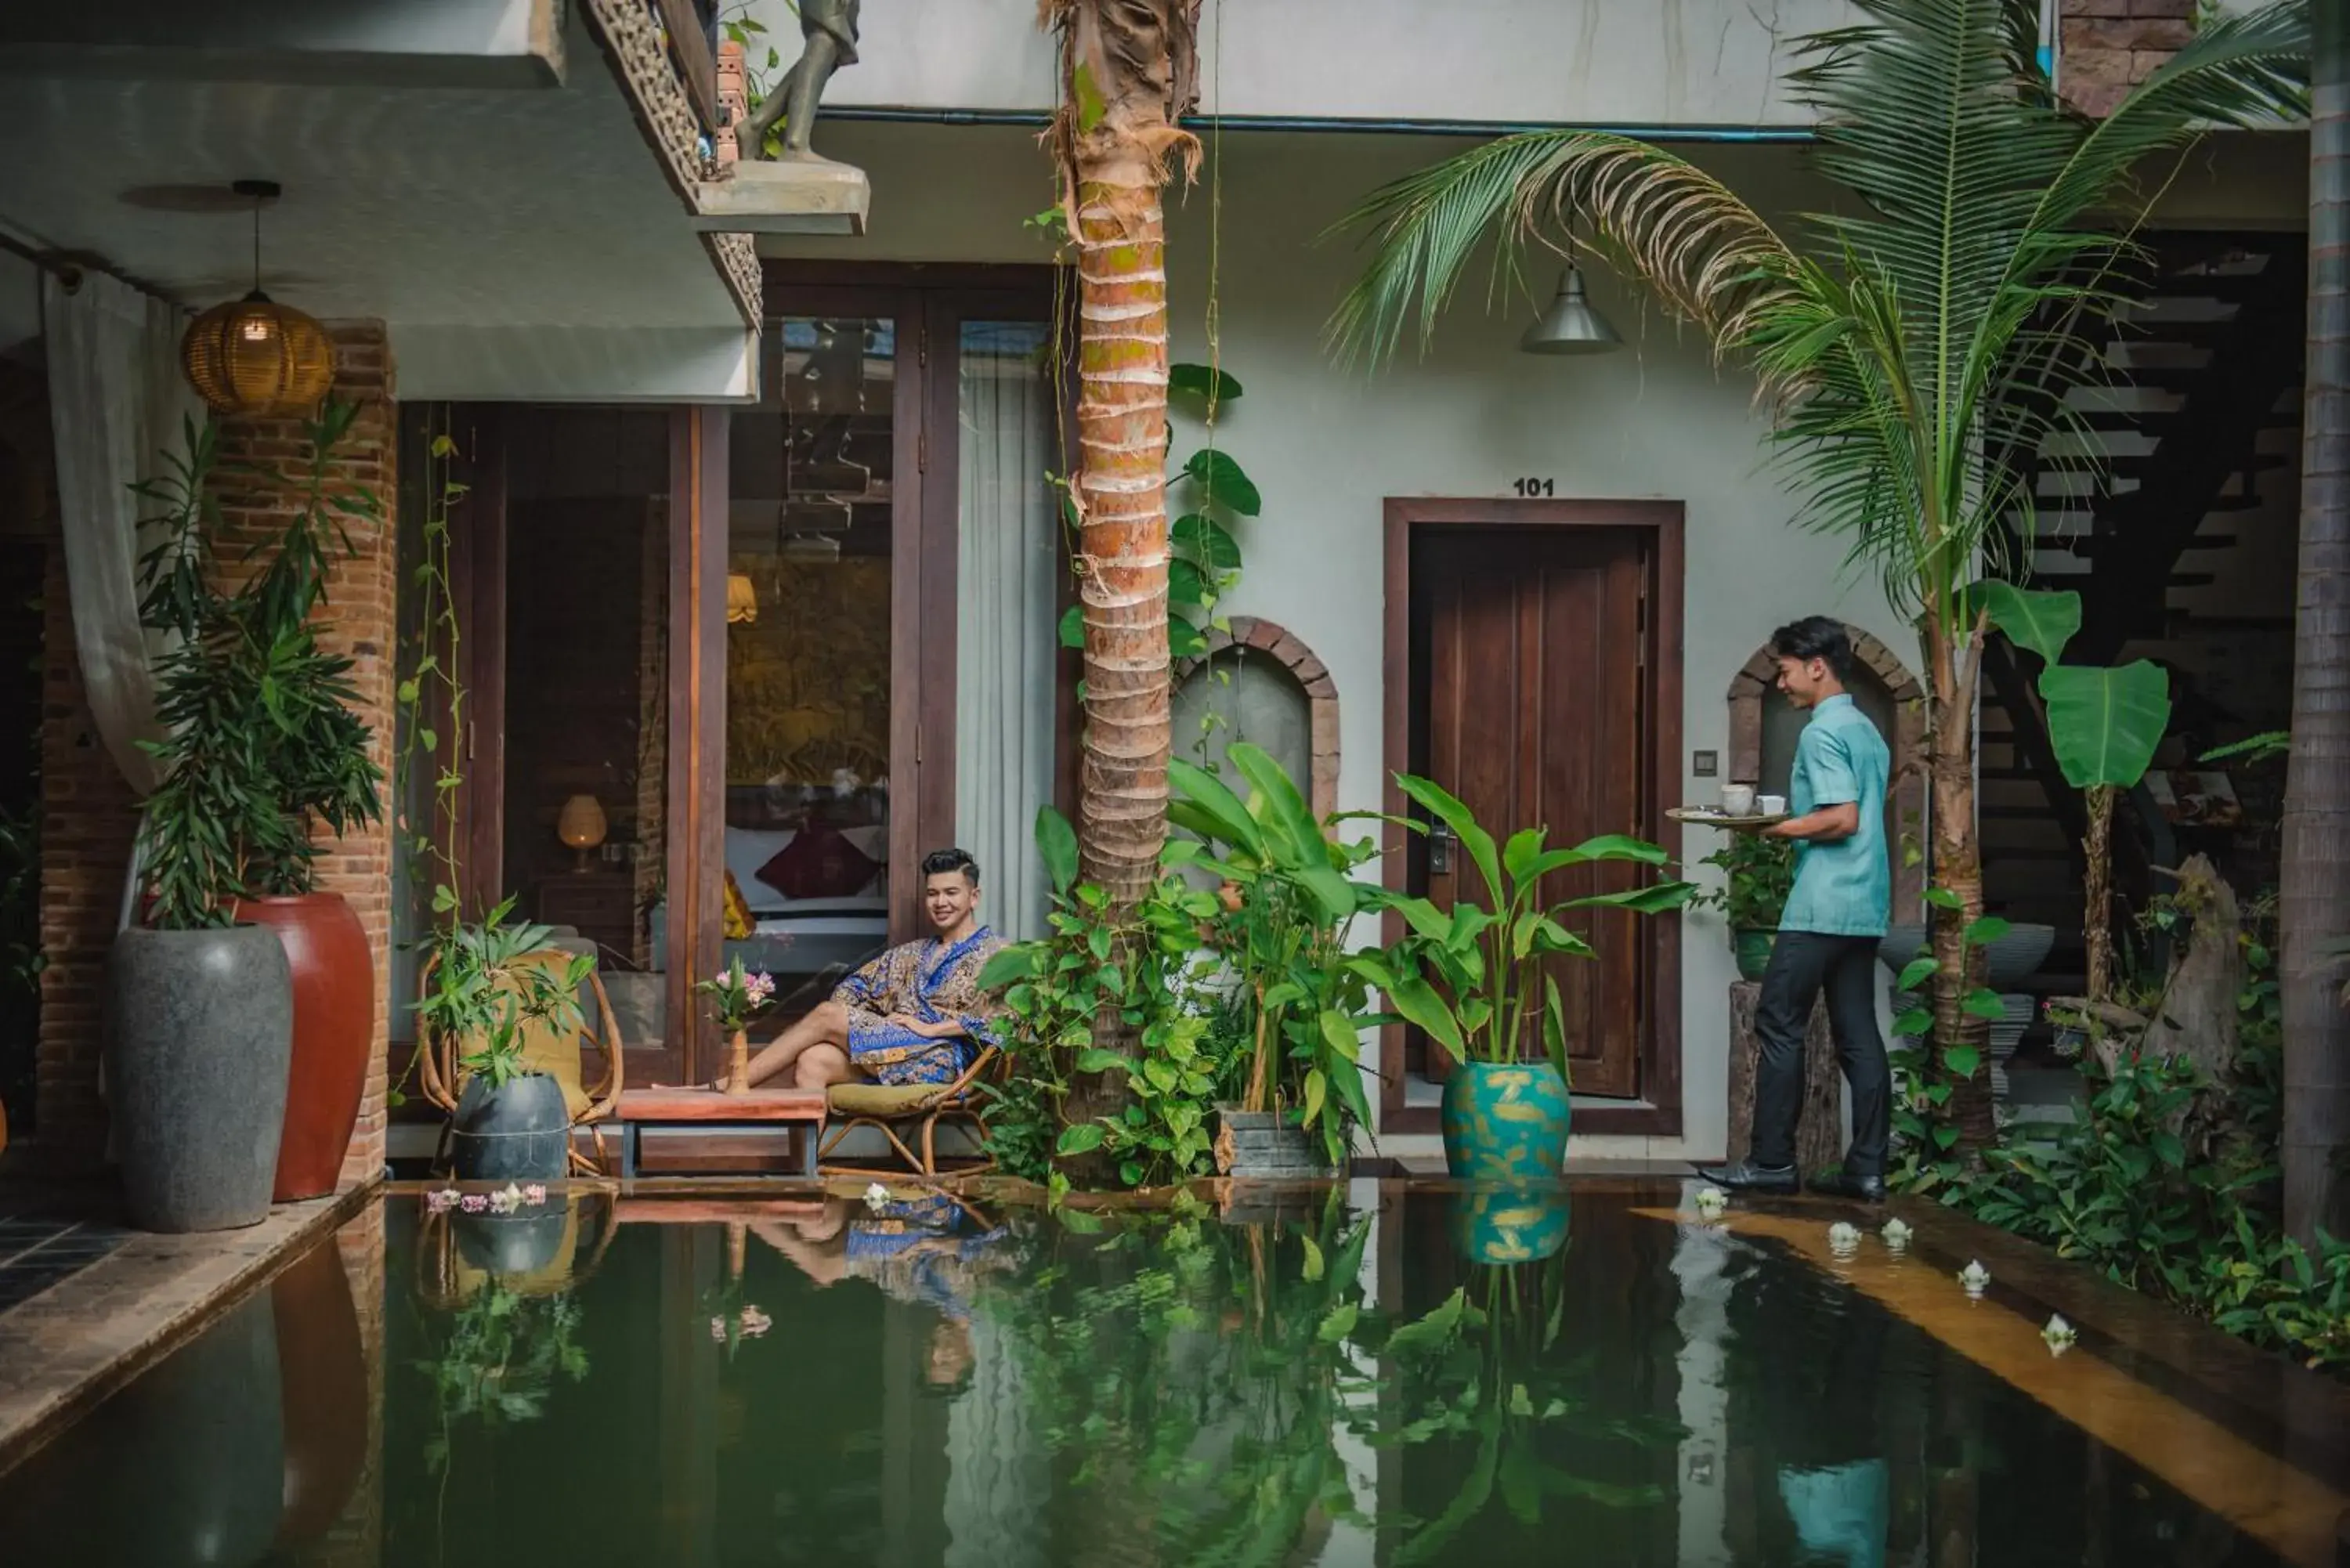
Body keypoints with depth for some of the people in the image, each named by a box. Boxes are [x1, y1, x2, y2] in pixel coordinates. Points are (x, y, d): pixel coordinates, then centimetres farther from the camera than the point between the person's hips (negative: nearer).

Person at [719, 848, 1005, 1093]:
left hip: (942, 1057, -7)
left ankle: (727, 1085, -14)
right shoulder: (911, 954, 28)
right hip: (893, 1056, 7)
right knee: (812, 1062, -22)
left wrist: (931, 1028, -14)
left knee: (826, 1014, -16)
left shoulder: (995, 953, 5)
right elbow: (856, 985, 26)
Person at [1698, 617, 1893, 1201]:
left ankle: (1772, 1162, -1)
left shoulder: (1822, 732, -11)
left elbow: (1842, 818, -19)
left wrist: (1775, 829, -9)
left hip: (1822, 906, -9)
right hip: (1865, 906, 9)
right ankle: (1867, 1168, 5)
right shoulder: (1866, 730, 17)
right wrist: (1791, 823, 16)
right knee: (1858, 1033, 6)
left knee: (1779, 1026, -3)